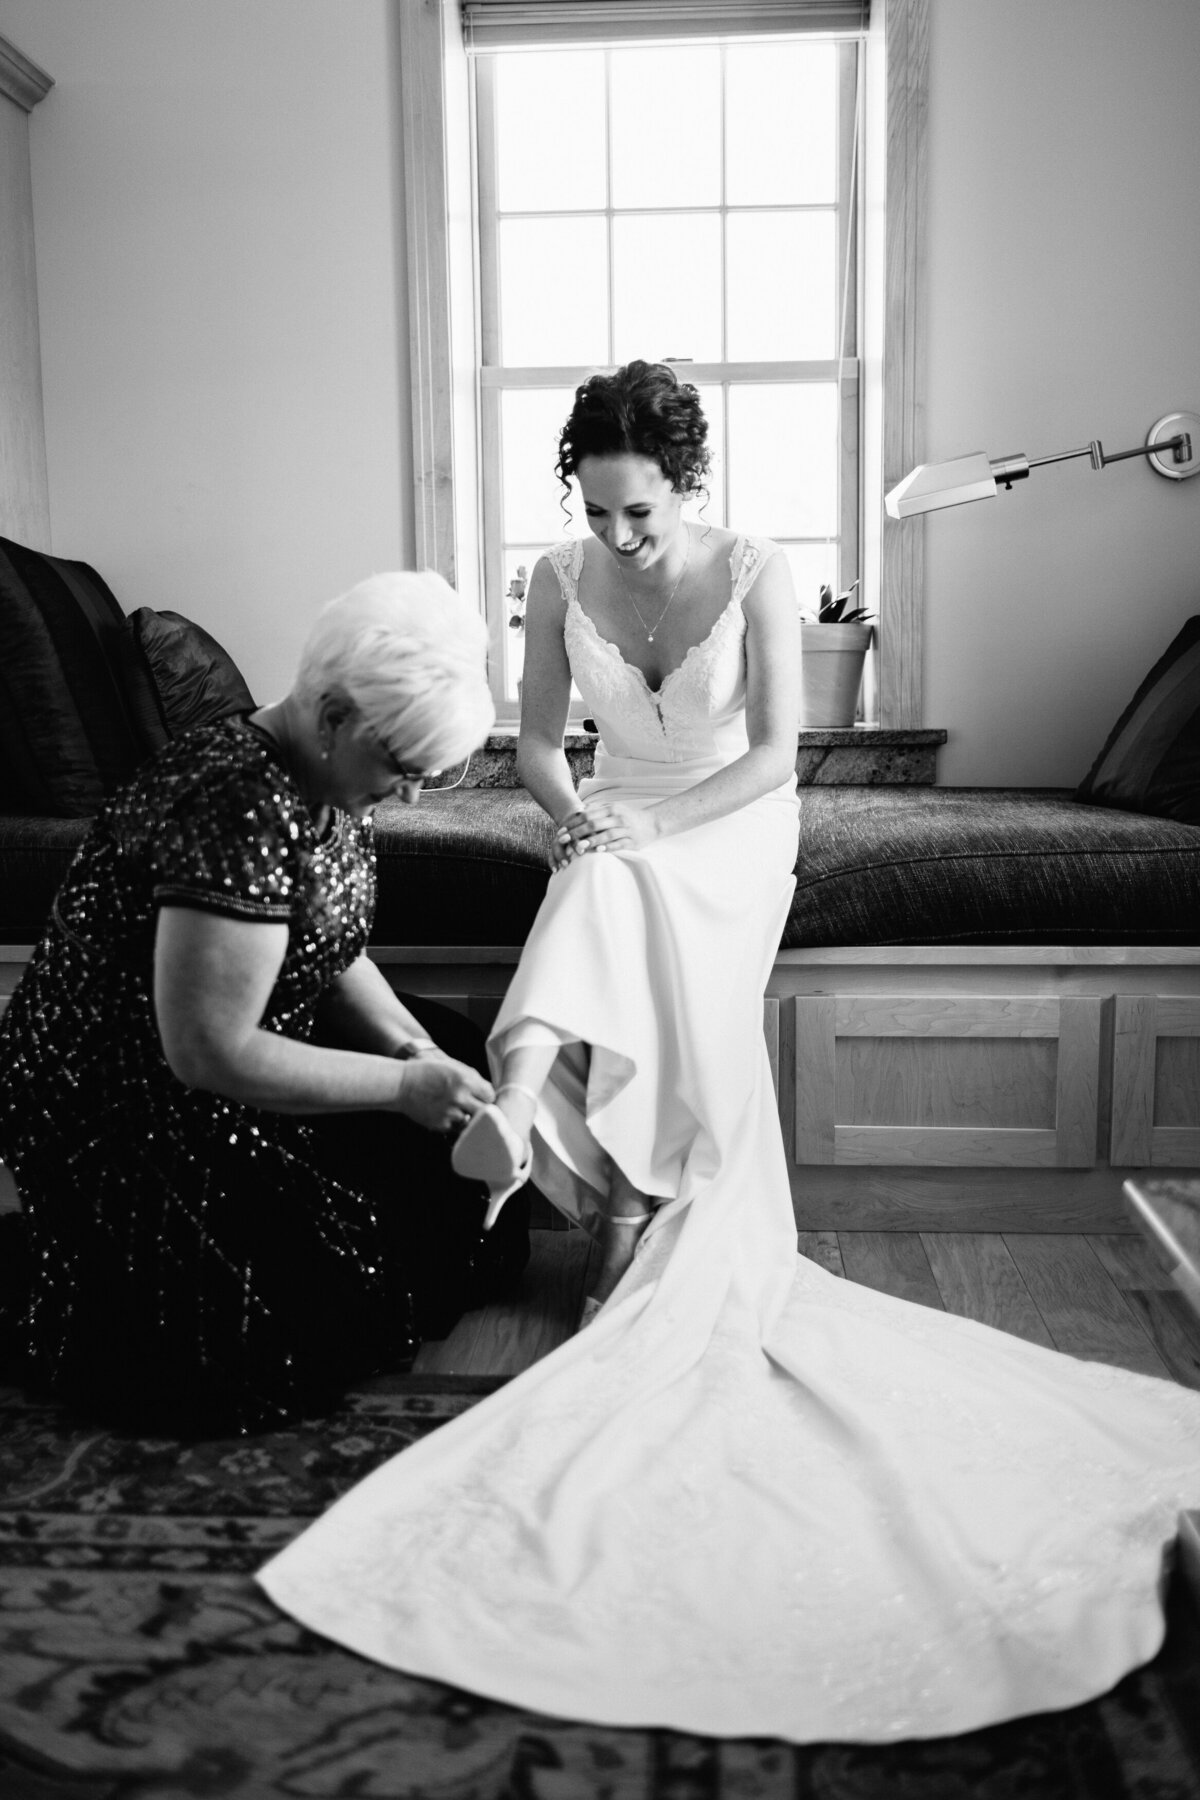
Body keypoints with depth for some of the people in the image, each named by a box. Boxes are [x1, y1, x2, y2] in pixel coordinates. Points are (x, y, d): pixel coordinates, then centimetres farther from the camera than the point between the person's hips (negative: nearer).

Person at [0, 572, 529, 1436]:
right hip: (123, 1115, -9)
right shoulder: (239, 813, -31)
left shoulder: (334, 781, -2)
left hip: (238, 1049, 9)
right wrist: (402, 1083, -24)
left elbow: (333, 950, 9)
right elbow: (210, 1053, -30)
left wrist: (412, 1045, -8)